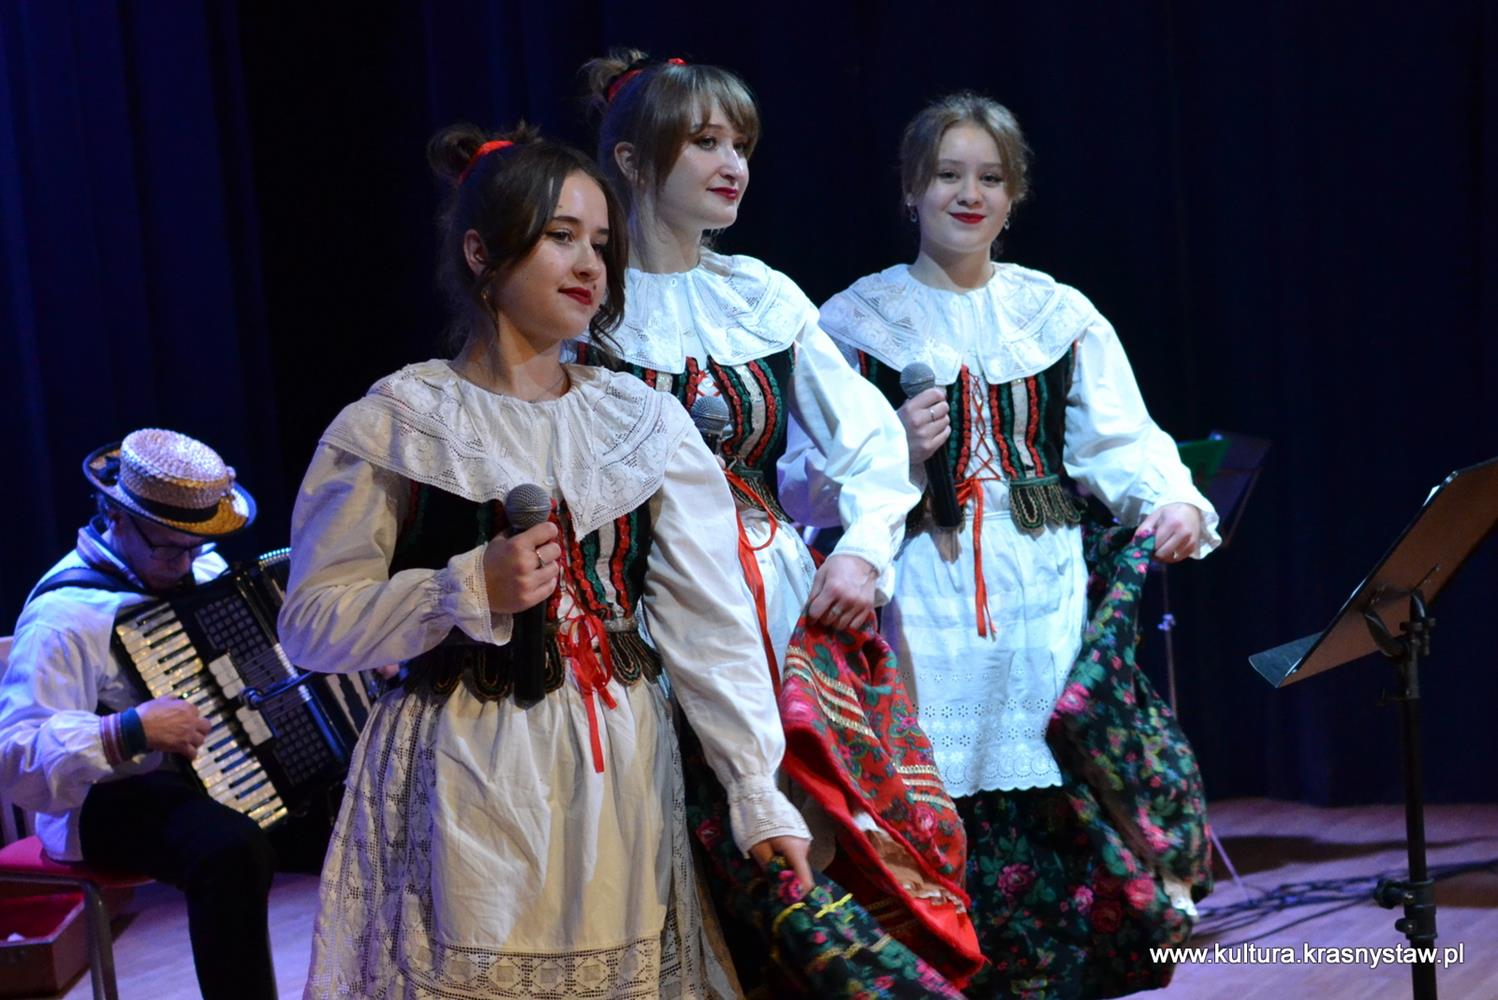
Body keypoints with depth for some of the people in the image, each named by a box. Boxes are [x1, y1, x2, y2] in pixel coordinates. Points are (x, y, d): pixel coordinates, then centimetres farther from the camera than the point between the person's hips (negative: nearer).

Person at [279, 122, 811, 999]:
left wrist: (760, 793, -7)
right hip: (467, 789, -3)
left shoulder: (647, 423, 5)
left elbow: (712, 623, 1)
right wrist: (472, 590, -16)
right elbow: (312, 626, -3)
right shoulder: (394, 429, -3)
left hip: (619, 784, 3)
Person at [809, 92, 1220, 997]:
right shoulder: (856, 321, 6)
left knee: (1067, 829, -4)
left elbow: (1121, 441, 3)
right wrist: (896, 454, -14)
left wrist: (1175, 501, -17)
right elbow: (812, 482, 4)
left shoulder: (1059, 315, 12)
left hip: (1046, 606, 2)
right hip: (925, 612, -2)